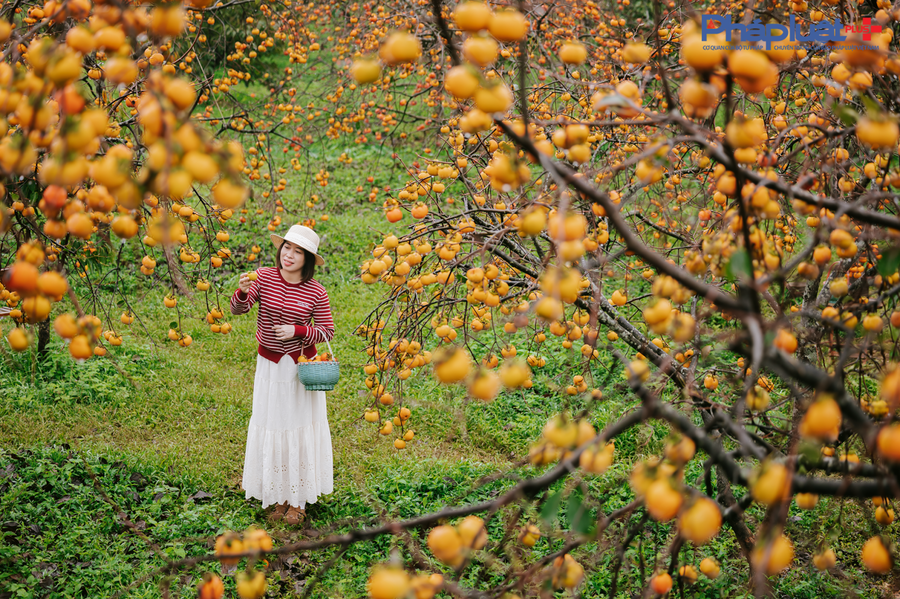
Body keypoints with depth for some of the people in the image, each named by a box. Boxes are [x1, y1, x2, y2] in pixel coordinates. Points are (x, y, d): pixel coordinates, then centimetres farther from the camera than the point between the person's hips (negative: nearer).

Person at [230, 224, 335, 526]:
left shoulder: (316, 292, -11)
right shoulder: (263, 276, -7)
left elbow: (327, 331, -4)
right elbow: (237, 309, -13)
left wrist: (297, 330, -20)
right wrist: (243, 291, -34)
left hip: (301, 365, -2)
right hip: (269, 364, 2)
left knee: (300, 426, 6)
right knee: (271, 424, 7)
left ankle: (298, 499, 19)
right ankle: (277, 496, 21)